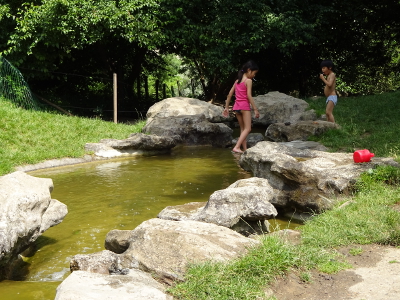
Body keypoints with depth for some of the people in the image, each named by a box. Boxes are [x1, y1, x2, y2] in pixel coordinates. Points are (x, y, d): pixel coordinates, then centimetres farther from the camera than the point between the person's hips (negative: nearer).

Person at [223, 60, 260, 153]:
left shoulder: (237, 81, 14)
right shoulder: (248, 81, -7)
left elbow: (230, 94, 13)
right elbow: (249, 96, -14)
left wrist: (226, 107, 17)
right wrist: (255, 109, -13)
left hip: (236, 106, 8)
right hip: (245, 106, -8)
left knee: (243, 129, 13)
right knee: (247, 129, -5)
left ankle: (245, 149, 11)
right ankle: (237, 147, -18)